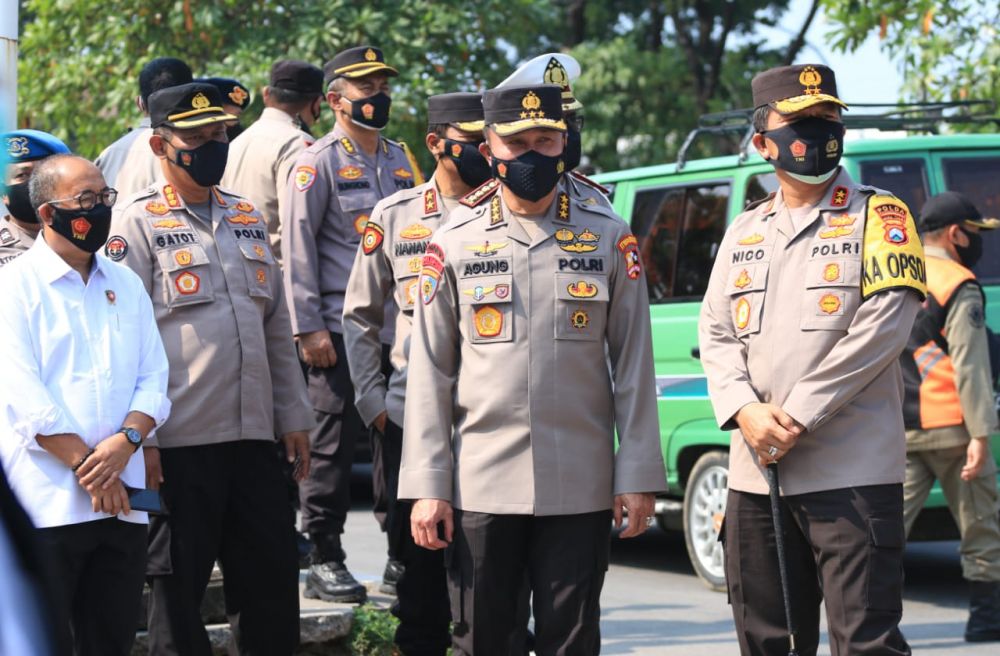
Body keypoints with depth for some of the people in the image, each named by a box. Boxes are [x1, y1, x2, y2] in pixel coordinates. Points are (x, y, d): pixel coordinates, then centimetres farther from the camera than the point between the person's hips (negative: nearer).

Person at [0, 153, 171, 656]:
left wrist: (126, 441, -10)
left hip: (122, 501, 5)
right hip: (47, 501, -5)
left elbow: (153, 379, 10)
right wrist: (87, 464, -13)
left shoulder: (126, 286, 17)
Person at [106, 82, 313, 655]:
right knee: (178, 586, 1)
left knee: (275, 576, 7)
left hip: (254, 436, 6)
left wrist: (294, 418, 15)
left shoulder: (248, 219, 16)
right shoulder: (137, 223, -3)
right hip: (180, 440, -6)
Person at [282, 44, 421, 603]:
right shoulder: (319, 163, -4)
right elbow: (298, 247, -8)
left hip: (400, 328, 6)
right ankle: (325, 561, 1)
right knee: (335, 443, -5)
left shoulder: (401, 161, 16)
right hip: (343, 330, -6)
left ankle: (403, 556, 16)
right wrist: (309, 327, -14)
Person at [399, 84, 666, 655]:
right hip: (481, 487, 0)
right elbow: (429, 373, 4)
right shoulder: (455, 242, 5)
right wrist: (426, 486, -1)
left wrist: (637, 477, -1)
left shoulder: (609, 238, 5)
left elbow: (634, 365, 4)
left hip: (581, 489, 0)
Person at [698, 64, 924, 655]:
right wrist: (747, 413, -8)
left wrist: (798, 417, -14)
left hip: (853, 473, -6)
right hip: (755, 474, 6)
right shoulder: (744, 232, 18)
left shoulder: (878, 218, 0)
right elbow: (716, 335, 12)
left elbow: (882, 329, -11)